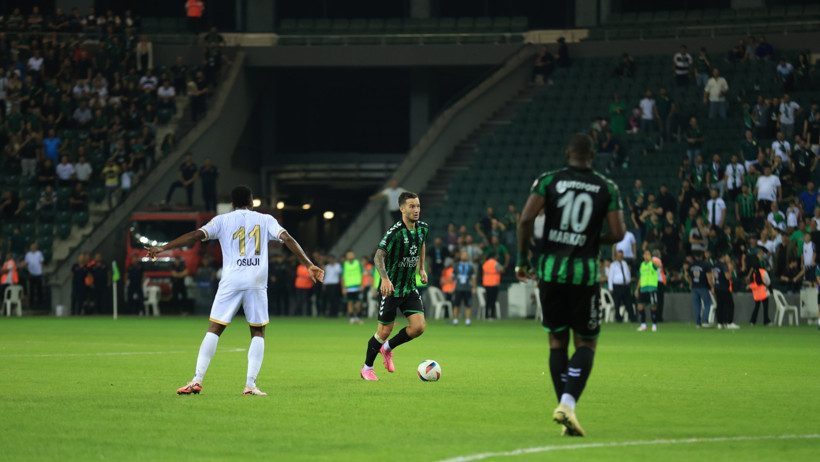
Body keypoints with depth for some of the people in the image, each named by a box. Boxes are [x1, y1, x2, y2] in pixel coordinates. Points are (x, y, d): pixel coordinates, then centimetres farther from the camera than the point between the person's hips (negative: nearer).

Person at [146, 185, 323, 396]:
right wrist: (309, 265, 3)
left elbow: (196, 236, 0)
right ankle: (250, 384, -1)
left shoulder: (222, 220, 10)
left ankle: (197, 380, -6)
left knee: (214, 329, 4)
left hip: (231, 281, 0)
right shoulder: (265, 220, 13)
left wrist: (162, 248, 2)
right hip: (257, 282, 0)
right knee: (258, 332, 11)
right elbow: (287, 239, 3)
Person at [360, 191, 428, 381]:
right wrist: (385, 278, -38)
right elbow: (378, 256, -23)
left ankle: (388, 347, 21)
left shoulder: (423, 228, 1)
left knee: (418, 327, -7)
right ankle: (367, 367, 22)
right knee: (384, 331, -1)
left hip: (410, 287, 6)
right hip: (391, 287, -6)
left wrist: (421, 268, 21)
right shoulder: (395, 232, -20)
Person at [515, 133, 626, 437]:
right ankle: (568, 403, -14)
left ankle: (565, 406, 8)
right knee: (586, 343, 7)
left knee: (557, 341, 13)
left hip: (550, 268, 1)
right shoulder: (606, 189, 3)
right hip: (584, 272, -1)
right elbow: (618, 233, -3)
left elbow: (526, 218, -9)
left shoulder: (549, 181, 2)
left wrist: (522, 258, 2)